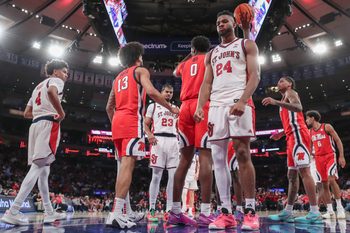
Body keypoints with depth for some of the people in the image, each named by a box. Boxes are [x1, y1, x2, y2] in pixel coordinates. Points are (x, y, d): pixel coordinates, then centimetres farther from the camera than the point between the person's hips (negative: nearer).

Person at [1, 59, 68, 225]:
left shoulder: (38, 86, 29)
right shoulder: (55, 81, 4)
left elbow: (27, 113, 25)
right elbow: (52, 92, -23)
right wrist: (61, 113, -13)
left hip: (35, 125, 9)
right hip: (49, 124, -9)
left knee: (43, 170, 8)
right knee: (39, 166, -14)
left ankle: (49, 213, 12)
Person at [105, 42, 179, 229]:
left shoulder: (118, 77, 27)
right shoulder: (140, 70, 7)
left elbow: (109, 107, 26)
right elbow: (151, 91, -13)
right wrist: (171, 108, -6)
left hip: (117, 121, 8)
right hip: (132, 120, -7)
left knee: (124, 165, 11)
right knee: (127, 165, -13)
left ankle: (117, 212, 10)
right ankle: (116, 213, -21)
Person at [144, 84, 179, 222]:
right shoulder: (153, 106, 12)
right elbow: (146, 124, 6)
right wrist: (149, 135, -14)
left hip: (173, 141, 4)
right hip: (158, 140, -4)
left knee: (174, 176, -2)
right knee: (156, 176, -6)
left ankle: (169, 210, 4)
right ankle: (152, 209, 2)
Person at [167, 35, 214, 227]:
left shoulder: (186, 63, 26)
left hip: (185, 108, 5)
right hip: (204, 107, -4)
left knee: (185, 159, 5)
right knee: (205, 157, -11)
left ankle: (175, 211, 4)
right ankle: (205, 213, -16)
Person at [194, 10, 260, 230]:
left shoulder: (246, 44, 12)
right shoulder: (212, 54, 26)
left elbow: (255, 75, -2)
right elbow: (207, 83, 18)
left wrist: (242, 101, -19)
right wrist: (199, 107, 1)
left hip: (239, 103, -5)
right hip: (216, 105, 5)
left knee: (243, 154, -10)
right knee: (218, 158, -1)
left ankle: (251, 211, -2)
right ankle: (226, 213, 4)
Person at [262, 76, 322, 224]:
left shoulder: (291, 92, 4)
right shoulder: (285, 99, 30)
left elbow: (298, 108, -19)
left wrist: (276, 102, -29)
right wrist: (281, 133, 28)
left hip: (298, 135, -10)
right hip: (292, 137, 10)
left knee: (304, 171, -16)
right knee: (292, 175, 7)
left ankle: (315, 213, -17)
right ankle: (287, 212, 10)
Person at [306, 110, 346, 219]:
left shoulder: (327, 127, -5)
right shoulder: (310, 132, 10)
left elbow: (338, 141, -6)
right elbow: (310, 146, 23)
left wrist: (341, 156, -12)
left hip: (330, 156, -5)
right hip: (318, 158, 5)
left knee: (331, 180, -21)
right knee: (324, 184, 2)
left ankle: (340, 208, -10)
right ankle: (330, 211, 7)